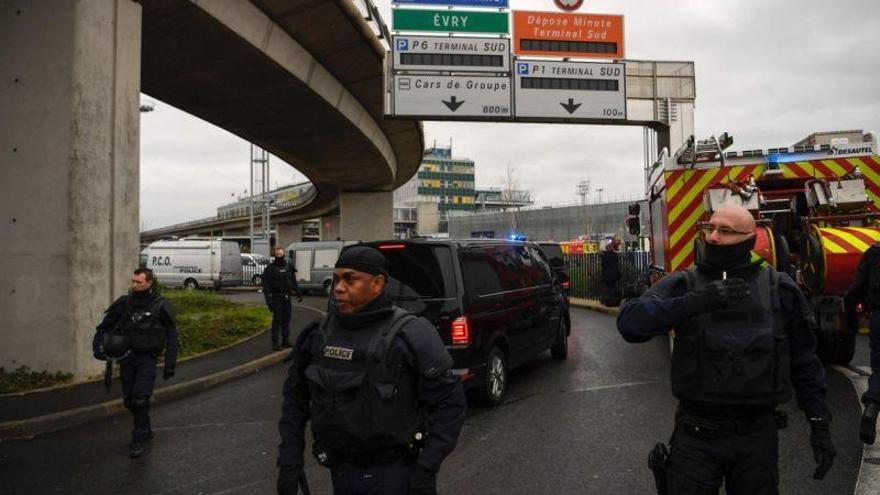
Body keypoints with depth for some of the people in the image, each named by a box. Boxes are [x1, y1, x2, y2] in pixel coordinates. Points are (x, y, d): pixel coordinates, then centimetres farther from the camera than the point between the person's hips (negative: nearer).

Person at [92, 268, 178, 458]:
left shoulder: (161, 306, -5)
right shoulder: (124, 303, 3)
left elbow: (172, 337, -2)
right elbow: (105, 326, 13)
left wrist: (170, 364, -7)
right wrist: (98, 344, -5)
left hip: (147, 358, -4)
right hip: (127, 357, 4)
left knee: (140, 399, -12)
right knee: (129, 399, 10)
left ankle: (138, 440, 1)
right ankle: (146, 430, 31)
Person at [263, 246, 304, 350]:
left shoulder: (288, 267, 12)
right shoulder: (270, 268, -4)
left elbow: (293, 282, 18)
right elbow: (266, 285, -9)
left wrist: (298, 293, 13)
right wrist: (268, 299, -16)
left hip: (286, 297, 5)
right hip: (276, 297, -5)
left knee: (286, 319, 11)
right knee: (277, 320, -7)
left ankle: (285, 340, 21)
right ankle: (275, 343, -4)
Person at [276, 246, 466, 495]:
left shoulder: (410, 335, -15)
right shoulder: (317, 334, -1)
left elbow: (450, 401, -12)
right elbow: (295, 397, 9)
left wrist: (427, 471, -15)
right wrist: (289, 461, 4)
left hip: (396, 473, -4)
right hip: (341, 471, 5)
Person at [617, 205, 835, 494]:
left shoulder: (780, 290, 2)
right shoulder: (682, 285, -3)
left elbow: (804, 363, 8)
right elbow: (630, 322, -20)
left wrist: (820, 425, 5)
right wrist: (696, 302, -30)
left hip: (758, 436, 2)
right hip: (695, 437, -1)